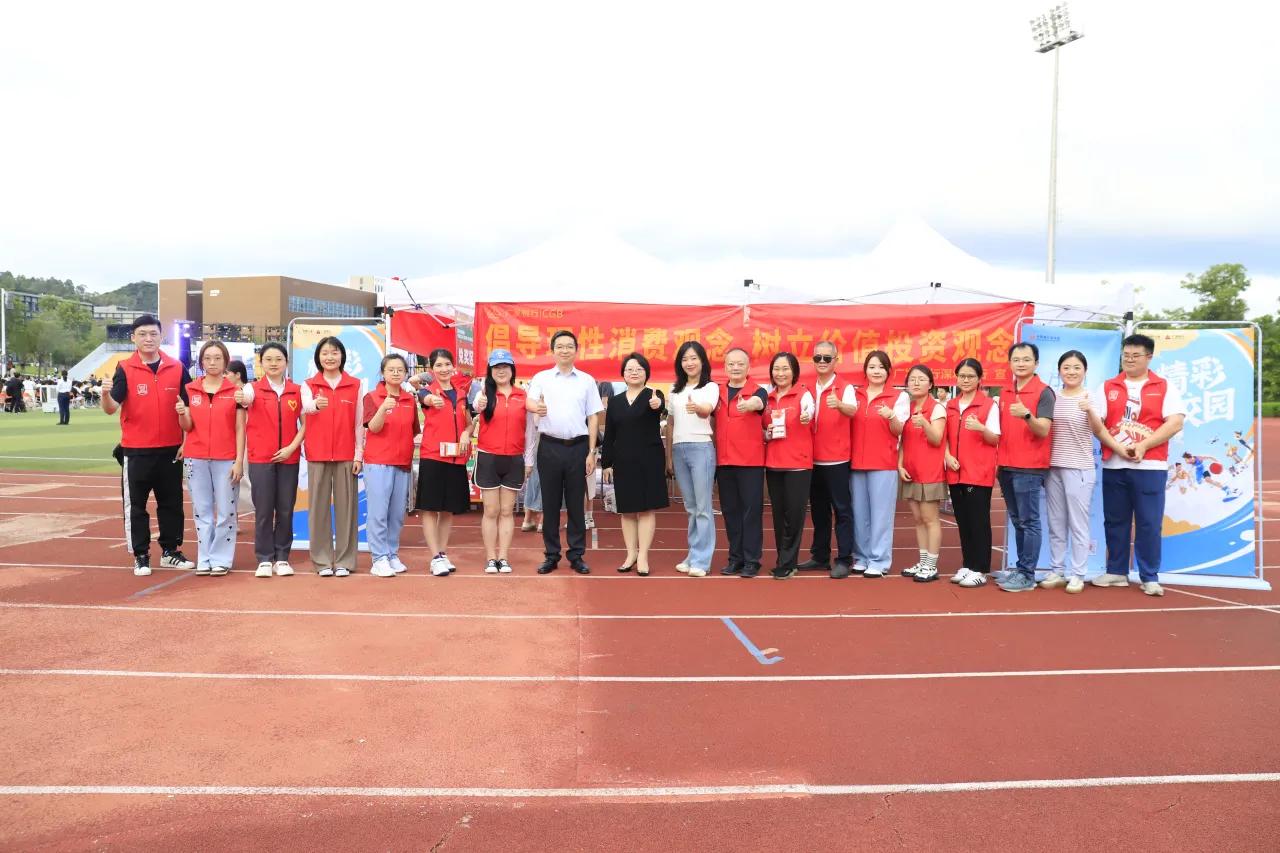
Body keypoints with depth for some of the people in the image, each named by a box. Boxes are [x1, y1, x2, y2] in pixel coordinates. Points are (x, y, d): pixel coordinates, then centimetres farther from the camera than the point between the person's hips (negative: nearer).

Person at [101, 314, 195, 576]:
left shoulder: (177, 368, 2)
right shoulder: (125, 369, -4)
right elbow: (111, 408, -11)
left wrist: (187, 440, -3)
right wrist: (106, 394, -32)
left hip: (171, 449, 2)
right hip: (136, 451, -2)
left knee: (172, 503, 11)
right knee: (135, 505, 5)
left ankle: (170, 552, 23)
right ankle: (141, 556, 16)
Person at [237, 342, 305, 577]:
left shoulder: (297, 390, 5)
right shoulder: (253, 388, 0)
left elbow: (305, 423, 5)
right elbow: (246, 397, -24)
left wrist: (292, 447, -8)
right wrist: (241, 399, -47)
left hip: (289, 458, 1)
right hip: (260, 459, -1)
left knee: (285, 510, 5)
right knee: (263, 510, 1)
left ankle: (282, 558, 15)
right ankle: (264, 560, 9)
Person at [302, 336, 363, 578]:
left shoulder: (355, 385, 6)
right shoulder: (308, 385, 5)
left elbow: (359, 423, 6)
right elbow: (306, 407, -18)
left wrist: (359, 454, 0)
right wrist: (316, 404, -42)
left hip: (346, 455, 0)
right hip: (317, 455, 0)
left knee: (346, 507, 2)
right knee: (319, 507, 2)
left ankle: (344, 560, 10)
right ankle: (322, 561, 10)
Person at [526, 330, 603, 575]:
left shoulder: (587, 381, 8)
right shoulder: (541, 378, 6)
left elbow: (593, 417, 7)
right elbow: (529, 401, -10)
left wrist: (591, 452, 1)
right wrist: (536, 407, -35)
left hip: (578, 447, 0)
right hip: (549, 446, 0)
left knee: (576, 503, 5)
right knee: (550, 503, 6)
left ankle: (577, 555, 13)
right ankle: (551, 555, 15)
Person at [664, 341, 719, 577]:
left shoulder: (711, 387, -1)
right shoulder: (675, 390, 14)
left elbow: (707, 410, -22)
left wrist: (697, 407, -45)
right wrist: (668, 456, 14)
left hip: (701, 449, -5)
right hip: (678, 450, 5)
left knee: (703, 507, -4)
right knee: (690, 507, 11)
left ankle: (701, 560, 0)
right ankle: (693, 555, 18)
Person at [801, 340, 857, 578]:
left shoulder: (845, 388, -7)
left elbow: (852, 410, -27)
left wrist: (839, 405, -48)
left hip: (837, 459, -6)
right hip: (813, 459, 6)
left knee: (842, 509, -1)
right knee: (818, 509, 14)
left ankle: (844, 559, 5)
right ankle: (820, 556, 24)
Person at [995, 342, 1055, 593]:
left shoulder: (1044, 392, -8)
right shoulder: (1005, 392, 12)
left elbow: (1043, 431, -16)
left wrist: (1026, 415, -34)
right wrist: (998, 460, 7)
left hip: (1029, 468, -7)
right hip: (1006, 466, 7)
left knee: (1029, 522, -3)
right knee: (1017, 521, 13)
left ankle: (1027, 575, 0)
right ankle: (1021, 568, 21)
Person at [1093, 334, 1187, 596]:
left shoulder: (1165, 387, 4)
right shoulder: (1108, 387, 10)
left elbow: (1175, 423, -6)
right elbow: (1095, 423, 1)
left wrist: (1143, 446, -15)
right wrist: (1116, 447, -13)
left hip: (1150, 466, -2)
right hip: (1113, 465, 3)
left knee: (1149, 523, -1)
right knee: (1115, 521, 8)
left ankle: (1150, 577, 8)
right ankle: (1117, 572, 18)